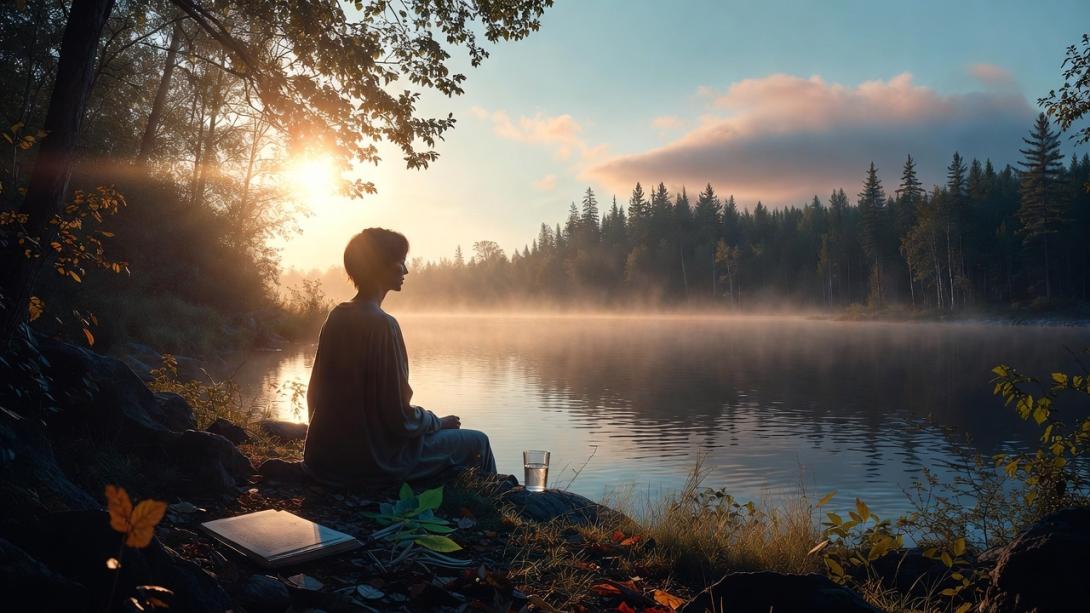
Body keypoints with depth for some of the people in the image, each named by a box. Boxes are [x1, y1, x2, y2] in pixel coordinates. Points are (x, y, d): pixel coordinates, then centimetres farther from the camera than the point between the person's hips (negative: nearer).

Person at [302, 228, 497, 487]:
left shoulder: (337, 317, 3)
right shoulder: (382, 324, -21)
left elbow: (316, 394, 10)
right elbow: (400, 418, -21)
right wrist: (438, 422, -1)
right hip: (372, 461, -8)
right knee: (477, 442, 7)